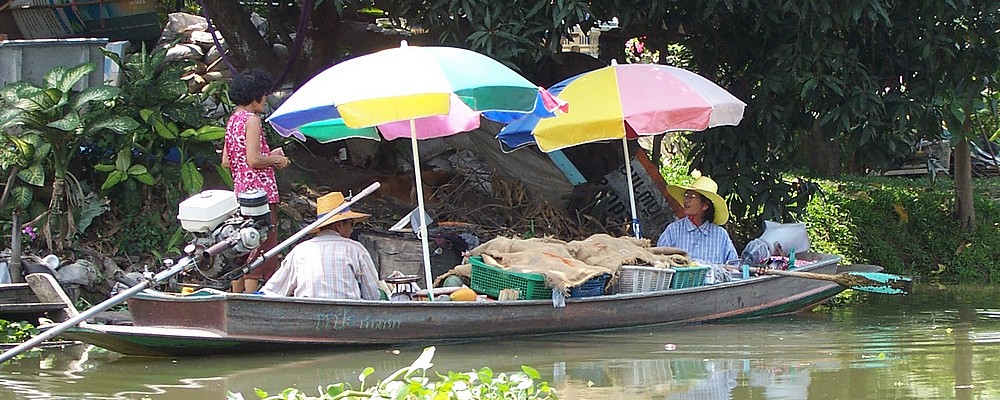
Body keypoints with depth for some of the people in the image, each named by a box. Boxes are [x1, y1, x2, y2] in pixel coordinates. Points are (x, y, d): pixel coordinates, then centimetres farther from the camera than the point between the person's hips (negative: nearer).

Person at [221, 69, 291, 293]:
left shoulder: (233, 119, 15)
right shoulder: (251, 119, -12)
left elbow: (226, 161, 17)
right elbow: (254, 160, -19)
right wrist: (277, 159, -2)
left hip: (241, 191, 9)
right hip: (260, 191, -9)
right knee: (260, 251, -7)